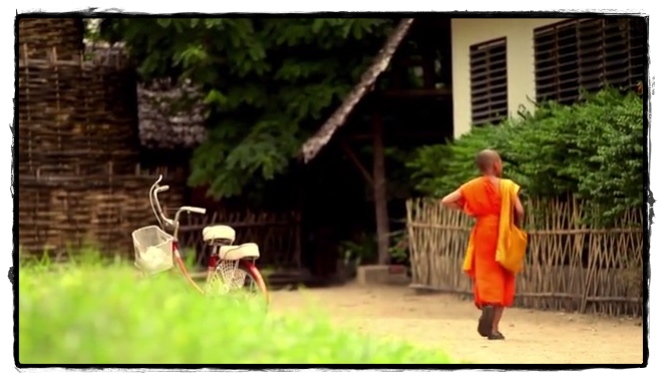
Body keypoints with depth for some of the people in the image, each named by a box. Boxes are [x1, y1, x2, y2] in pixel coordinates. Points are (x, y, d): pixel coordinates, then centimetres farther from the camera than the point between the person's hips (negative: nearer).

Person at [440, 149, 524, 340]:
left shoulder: (472, 186, 3)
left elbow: (446, 201, -1)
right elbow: (519, 211, -12)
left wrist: (464, 208, 10)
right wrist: (515, 227, 6)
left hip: (483, 233, 1)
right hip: (502, 235, -1)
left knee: (485, 276, 6)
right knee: (501, 279, 7)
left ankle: (486, 305, -27)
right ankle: (494, 328, 2)